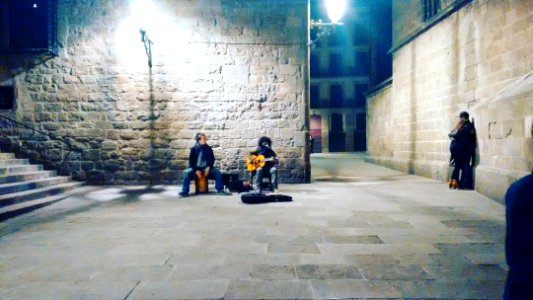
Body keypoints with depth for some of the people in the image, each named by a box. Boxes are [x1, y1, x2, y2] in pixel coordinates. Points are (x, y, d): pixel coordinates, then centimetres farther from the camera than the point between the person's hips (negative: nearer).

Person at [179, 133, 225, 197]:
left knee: (218, 172, -22)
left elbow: (212, 160, 4)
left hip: (206, 168, 2)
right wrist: (196, 170, -20)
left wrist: (208, 167, -16)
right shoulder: (194, 149, -3)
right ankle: (184, 192, -24)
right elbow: (191, 161, -4)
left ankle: (220, 190, -14)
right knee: (186, 172, -30)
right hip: (196, 168, -1)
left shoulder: (208, 148, 3)